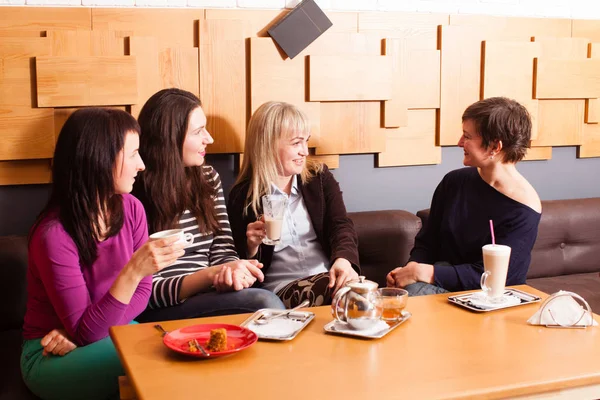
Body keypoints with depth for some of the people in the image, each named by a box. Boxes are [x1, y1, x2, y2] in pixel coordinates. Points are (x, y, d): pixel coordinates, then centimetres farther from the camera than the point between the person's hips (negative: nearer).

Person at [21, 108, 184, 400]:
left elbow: (141, 292, 0)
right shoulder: (54, 234, -24)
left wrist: (78, 332, -16)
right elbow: (85, 332, -22)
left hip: (108, 333, 5)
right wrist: (134, 270, -35)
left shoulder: (131, 208, -6)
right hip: (50, 357, -5)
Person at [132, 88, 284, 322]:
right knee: (264, 304, -29)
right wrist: (211, 274, -23)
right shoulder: (132, 195, -10)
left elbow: (223, 251, 10)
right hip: (160, 313, -5)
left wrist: (230, 274, -15)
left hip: (206, 300, 6)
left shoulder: (208, 179, 11)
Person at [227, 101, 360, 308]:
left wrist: (344, 259, -24)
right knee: (346, 291, -35)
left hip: (329, 275, 4)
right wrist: (252, 245, -16)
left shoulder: (319, 177, 13)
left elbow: (340, 225, -1)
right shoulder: (242, 197, 4)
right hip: (282, 288, -4)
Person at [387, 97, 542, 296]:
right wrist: (411, 269, -11)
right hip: (444, 282, 4)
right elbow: (426, 242, 10)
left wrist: (424, 273, -23)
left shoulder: (523, 210, -15)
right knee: (413, 291, -30)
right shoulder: (454, 181, 2)